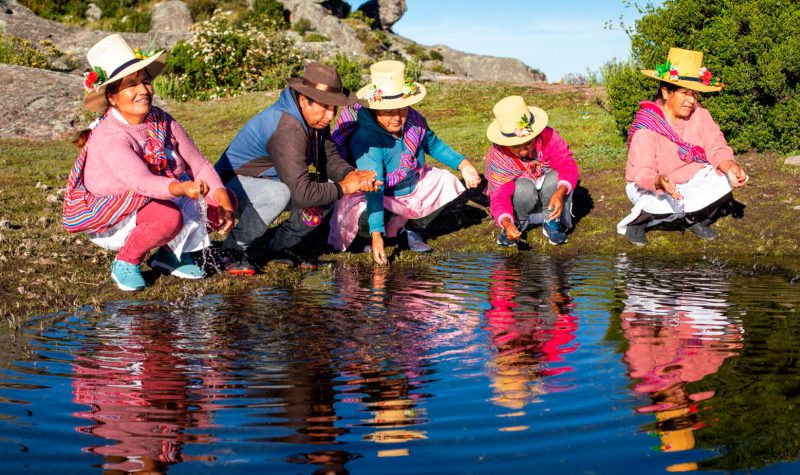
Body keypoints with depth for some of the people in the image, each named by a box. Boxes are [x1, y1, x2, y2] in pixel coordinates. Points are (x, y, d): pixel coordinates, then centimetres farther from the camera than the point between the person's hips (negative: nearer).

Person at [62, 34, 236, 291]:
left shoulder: (162, 121, -6)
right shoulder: (109, 138, -27)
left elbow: (198, 163, -8)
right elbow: (141, 181, -43)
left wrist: (221, 197, -26)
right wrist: (182, 188, -61)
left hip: (158, 200, 7)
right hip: (109, 222, -7)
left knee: (224, 198, -8)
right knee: (169, 217, -37)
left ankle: (172, 253, 8)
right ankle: (125, 264, -9)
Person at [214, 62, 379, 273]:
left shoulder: (316, 118, -5)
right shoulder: (287, 129, -34)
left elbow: (329, 158, 4)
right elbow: (302, 194, -39)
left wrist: (351, 175, -18)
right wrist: (345, 188, -27)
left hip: (272, 180, 9)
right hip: (235, 183, -9)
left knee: (329, 187, -5)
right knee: (278, 194, -39)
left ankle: (280, 246, 10)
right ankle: (233, 250, -15)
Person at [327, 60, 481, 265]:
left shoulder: (414, 120, -14)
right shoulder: (366, 140, -34)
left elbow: (432, 144, 10)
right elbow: (373, 189, -40)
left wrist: (463, 164, 1)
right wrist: (376, 235, -46)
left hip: (413, 188, 7)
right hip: (381, 199, -6)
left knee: (445, 182, -5)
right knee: (362, 216, -35)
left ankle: (413, 228, 11)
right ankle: (369, 238, 5)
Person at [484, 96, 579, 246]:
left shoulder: (549, 137, -25)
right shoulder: (497, 156, -27)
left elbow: (568, 166, -28)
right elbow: (499, 196, -33)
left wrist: (560, 193, -49)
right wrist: (506, 223, -54)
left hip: (550, 198, 2)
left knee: (555, 178, -31)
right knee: (523, 187, -35)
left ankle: (552, 222, -7)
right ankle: (516, 223, -5)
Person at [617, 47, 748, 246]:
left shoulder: (699, 114, -8)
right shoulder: (646, 127, -24)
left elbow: (717, 148, -13)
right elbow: (642, 171, -30)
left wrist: (731, 166, -36)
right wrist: (659, 181, -53)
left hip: (692, 181, 5)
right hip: (652, 187, -5)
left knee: (729, 177, -16)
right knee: (672, 205, -36)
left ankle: (694, 220, 8)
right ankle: (637, 219, -1)